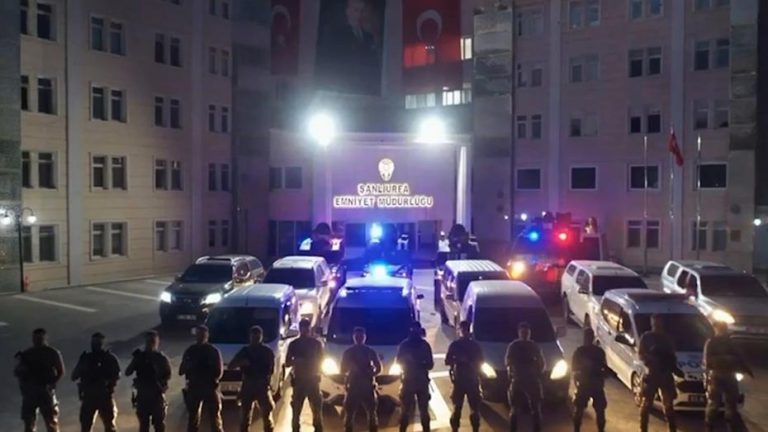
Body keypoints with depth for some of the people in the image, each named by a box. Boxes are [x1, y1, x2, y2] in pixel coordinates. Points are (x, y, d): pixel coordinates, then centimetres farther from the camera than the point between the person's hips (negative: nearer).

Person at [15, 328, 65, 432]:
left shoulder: (52, 353, 6)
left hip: (45, 391, -3)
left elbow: (60, 371, 3)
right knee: (28, 423, 0)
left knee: (51, 422, -6)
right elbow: (16, 372, 13)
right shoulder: (25, 354, 15)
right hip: (29, 391, 3)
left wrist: (51, 383, -11)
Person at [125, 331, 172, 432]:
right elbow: (127, 373, -2)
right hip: (142, 396, 2)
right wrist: (136, 359, -13)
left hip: (157, 396, -2)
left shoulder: (161, 358, 1)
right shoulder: (139, 356, 7)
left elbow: (168, 376, -6)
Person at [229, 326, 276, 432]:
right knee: (245, 417, 7)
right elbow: (231, 366, 3)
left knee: (267, 416, 2)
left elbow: (272, 370, 7)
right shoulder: (245, 351, 5)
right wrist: (241, 362, -15)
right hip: (247, 386, 2)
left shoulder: (267, 351, 1)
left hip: (262, 386, -2)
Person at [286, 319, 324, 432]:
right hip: (298, 381, 0)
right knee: (296, 411, 2)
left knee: (317, 411, -1)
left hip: (313, 380, 0)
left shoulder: (316, 343, 4)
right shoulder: (294, 344, 4)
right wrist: (296, 361, -17)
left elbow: (321, 362, 8)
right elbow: (287, 363, 3)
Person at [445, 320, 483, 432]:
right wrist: (459, 359, -17)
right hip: (459, 380, -1)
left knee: (475, 409, 2)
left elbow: (480, 363, 9)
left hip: (472, 381, 1)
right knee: (457, 408, 1)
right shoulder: (454, 345, 3)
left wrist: (469, 361, -9)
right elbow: (447, 361, -1)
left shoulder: (475, 345, 6)